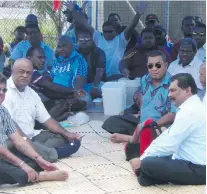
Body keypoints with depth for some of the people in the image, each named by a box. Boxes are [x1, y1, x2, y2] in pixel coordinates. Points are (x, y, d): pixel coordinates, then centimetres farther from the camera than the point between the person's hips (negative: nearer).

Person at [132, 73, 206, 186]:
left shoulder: (189, 111, -20)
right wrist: (143, 156, 5)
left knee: (147, 164, -22)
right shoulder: (190, 107, 13)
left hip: (197, 169, -10)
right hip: (191, 162, 10)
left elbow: (169, 145, -21)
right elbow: (166, 137, 13)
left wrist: (142, 160, -9)